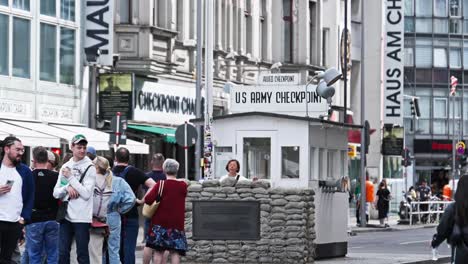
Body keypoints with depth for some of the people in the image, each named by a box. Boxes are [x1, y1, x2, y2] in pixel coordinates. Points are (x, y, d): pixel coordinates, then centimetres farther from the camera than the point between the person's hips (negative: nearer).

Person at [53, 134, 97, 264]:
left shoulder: (89, 168, -3)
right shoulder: (65, 167, 11)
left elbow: (86, 194, -13)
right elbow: (56, 193, 9)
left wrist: (70, 177, -11)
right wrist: (67, 187, -11)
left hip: (82, 218, -5)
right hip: (66, 216, 5)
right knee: (62, 253, 6)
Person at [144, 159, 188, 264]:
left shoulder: (161, 184, -7)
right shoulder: (183, 185, -1)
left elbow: (148, 199, -14)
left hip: (160, 223, -1)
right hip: (177, 223, 1)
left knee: (158, 251, 4)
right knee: (175, 252, 0)